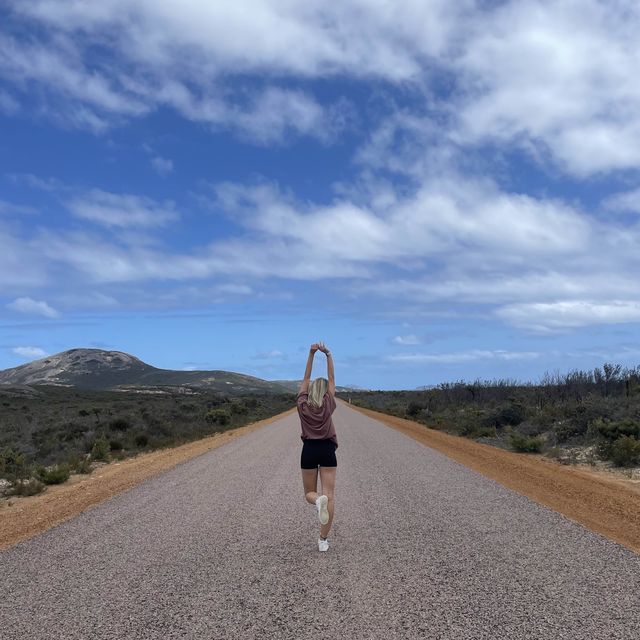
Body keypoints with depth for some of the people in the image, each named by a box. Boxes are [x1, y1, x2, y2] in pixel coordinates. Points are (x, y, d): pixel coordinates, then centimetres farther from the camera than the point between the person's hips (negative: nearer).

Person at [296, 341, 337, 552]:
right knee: (329, 495, 0)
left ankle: (318, 500, -24)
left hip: (309, 450, 1)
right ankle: (323, 540, -7)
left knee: (309, 493, 14)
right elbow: (332, 379, 3)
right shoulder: (328, 405, -1)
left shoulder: (302, 405, 0)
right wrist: (328, 355, -1)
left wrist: (311, 354, 1)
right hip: (327, 450, -1)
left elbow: (306, 379, 4)